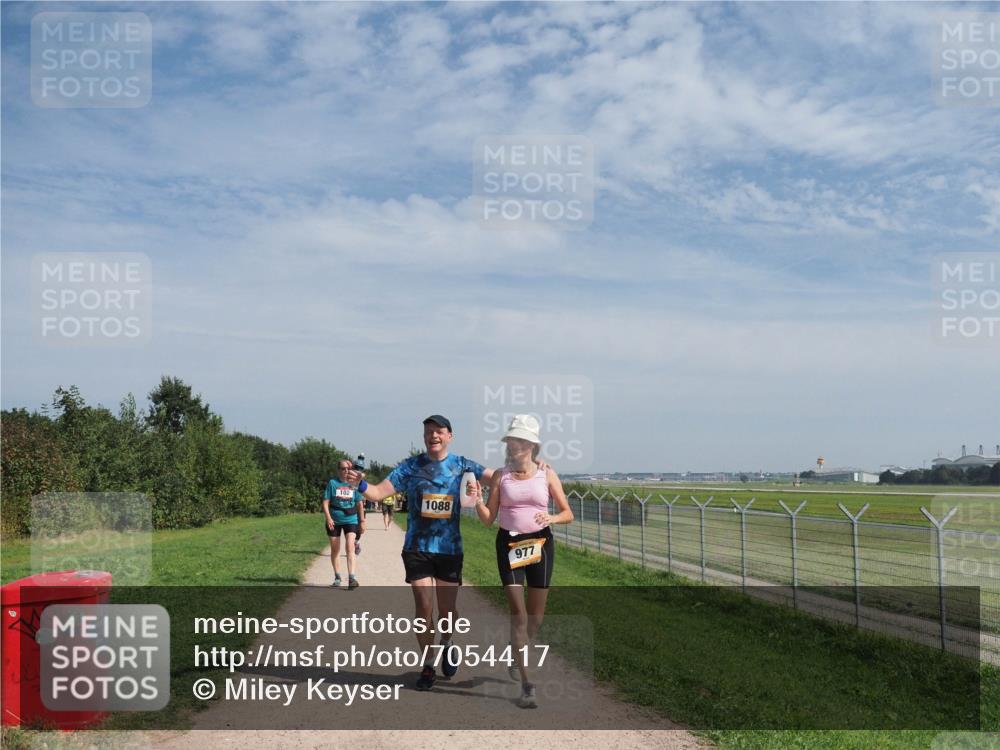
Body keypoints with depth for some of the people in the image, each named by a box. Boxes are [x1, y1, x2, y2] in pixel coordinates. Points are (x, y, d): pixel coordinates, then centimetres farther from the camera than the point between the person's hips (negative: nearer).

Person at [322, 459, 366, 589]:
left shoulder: (354, 484, 3)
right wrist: (328, 518, -15)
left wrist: (362, 521, 7)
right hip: (334, 521, 1)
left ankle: (352, 577, -20)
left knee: (350, 547, -15)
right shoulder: (332, 483, -1)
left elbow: (360, 504, 8)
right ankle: (337, 577, 23)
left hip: (350, 520, 0)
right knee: (335, 549, 9)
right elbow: (325, 502, -3)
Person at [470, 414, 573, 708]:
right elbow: (488, 519, 2)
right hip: (509, 543, -1)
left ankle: (519, 657, 40)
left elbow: (568, 513, 4)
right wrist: (477, 501, -17)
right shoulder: (500, 475, 1)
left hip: (540, 543, 1)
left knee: (536, 613, 10)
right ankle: (526, 684, -7)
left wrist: (551, 518, -16)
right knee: (517, 612, -9)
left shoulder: (546, 474, 1)